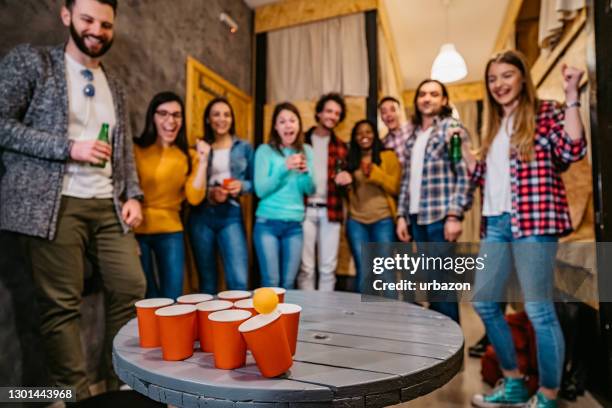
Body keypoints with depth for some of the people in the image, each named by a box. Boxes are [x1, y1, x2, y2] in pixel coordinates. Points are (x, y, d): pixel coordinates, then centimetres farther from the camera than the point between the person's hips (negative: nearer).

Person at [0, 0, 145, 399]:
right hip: (55, 204, -5)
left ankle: (123, 386, 18)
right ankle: (77, 395, 13)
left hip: (108, 206, 5)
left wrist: (133, 195, 5)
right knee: (62, 304, -2)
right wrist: (68, 147, -13)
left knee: (131, 288, 2)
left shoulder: (114, 84, 19)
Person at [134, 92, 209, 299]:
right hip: (137, 231, -2)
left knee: (173, 299, 9)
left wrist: (203, 162, -12)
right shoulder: (135, 149, -6)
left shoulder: (188, 156, 5)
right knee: (147, 301, 9)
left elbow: (194, 198, -5)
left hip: (171, 232, 3)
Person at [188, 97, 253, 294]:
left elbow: (255, 182, 9)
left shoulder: (244, 147, 8)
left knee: (239, 281, -11)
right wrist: (210, 193, -12)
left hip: (231, 215, -1)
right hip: (201, 216, 1)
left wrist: (242, 186, -11)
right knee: (207, 282, 10)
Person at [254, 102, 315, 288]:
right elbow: (260, 190, -9)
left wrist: (305, 172, -14)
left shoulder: (306, 151, 9)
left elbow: (310, 190, 6)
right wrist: (284, 168, -19)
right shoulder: (265, 150, -2)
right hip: (267, 223, -3)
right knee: (271, 282, -1)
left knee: (288, 282, 8)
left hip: (294, 225, 3)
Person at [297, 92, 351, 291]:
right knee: (306, 267, 1)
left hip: (330, 211, 2)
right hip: (305, 209, -2)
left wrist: (344, 178, -4)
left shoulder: (340, 146, 14)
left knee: (328, 268, 7)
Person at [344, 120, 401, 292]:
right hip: (356, 221, 2)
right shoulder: (351, 159, 13)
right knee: (362, 271, 4)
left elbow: (396, 187, -4)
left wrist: (374, 172, -12)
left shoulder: (388, 156, 4)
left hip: (383, 220, -2)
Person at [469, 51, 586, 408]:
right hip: (496, 223, 8)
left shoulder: (545, 112, 1)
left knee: (538, 310, -4)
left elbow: (573, 151, -15)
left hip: (534, 221, -7)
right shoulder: (494, 125, 19)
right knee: (484, 302, 10)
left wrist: (571, 96, -14)